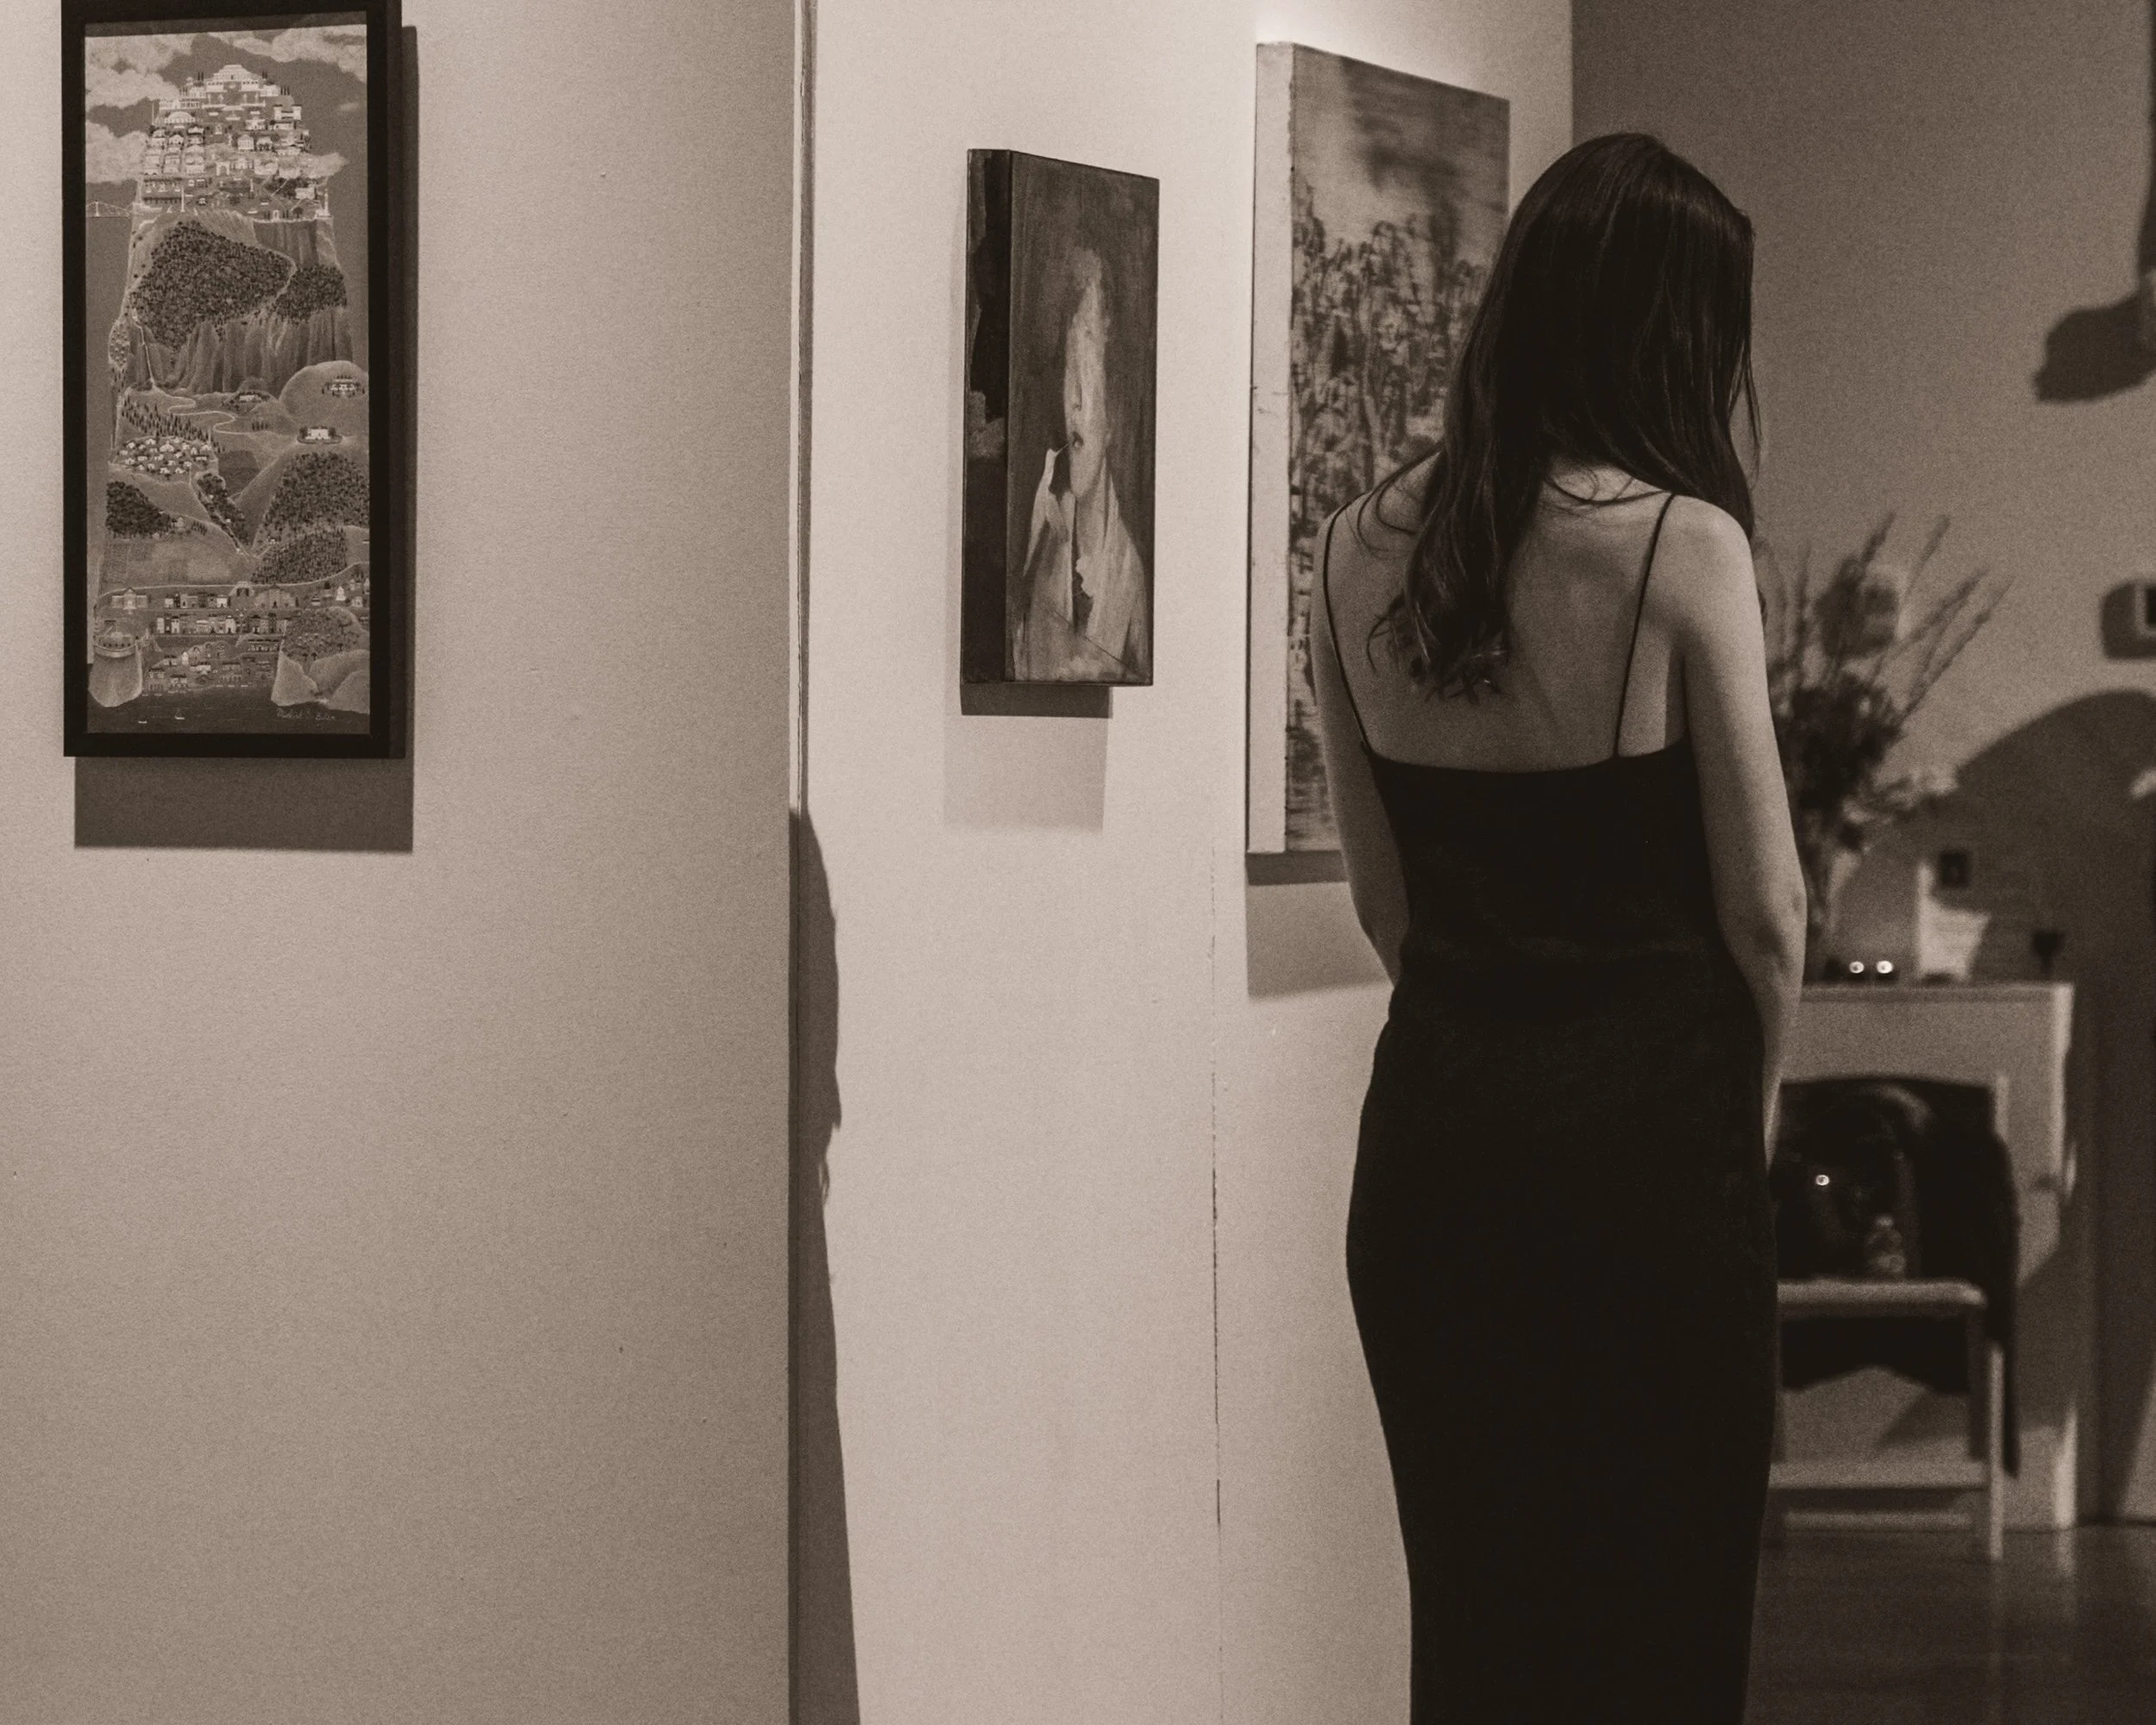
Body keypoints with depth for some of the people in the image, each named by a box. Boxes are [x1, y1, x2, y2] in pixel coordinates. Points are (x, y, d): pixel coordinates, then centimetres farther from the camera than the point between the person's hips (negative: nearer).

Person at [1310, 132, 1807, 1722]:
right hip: (1648, 1122, -5)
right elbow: (1764, 908, -7)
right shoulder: (1680, 545, -13)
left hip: (1435, 1117, 5)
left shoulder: (1363, 551, 3)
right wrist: (1749, 1101, 9)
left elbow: (1383, 898, 9)